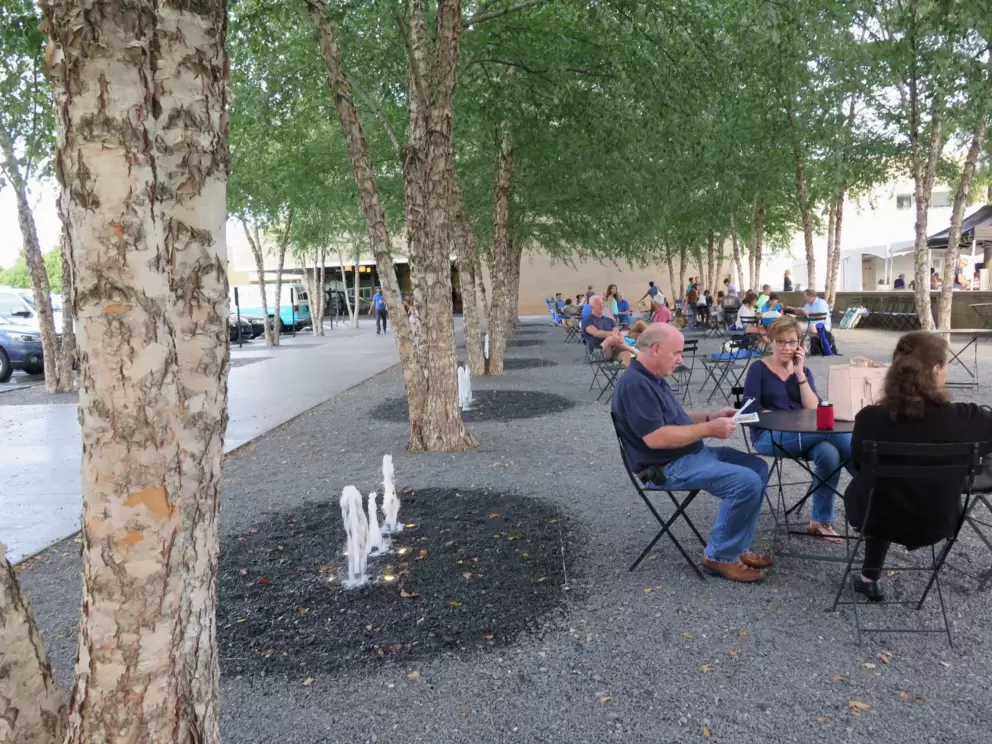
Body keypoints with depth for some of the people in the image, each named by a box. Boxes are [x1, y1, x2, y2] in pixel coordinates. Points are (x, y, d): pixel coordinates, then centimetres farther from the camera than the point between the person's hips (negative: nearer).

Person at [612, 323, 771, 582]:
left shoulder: (653, 379, 12)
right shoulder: (635, 384, -22)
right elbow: (655, 437, -29)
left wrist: (711, 417, 8)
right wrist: (708, 429, -22)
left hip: (692, 453, 11)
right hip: (670, 466, -11)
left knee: (758, 467, 9)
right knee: (747, 482, -21)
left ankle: (738, 548, 12)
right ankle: (720, 556, -4)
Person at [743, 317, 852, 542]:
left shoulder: (804, 371, 16)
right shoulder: (758, 369, 2)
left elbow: (814, 411, 1)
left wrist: (800, 374, -4)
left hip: (802, 437, 5)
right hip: (768, 436, -5)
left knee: (830, 453, -29)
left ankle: (821, 522, -15)